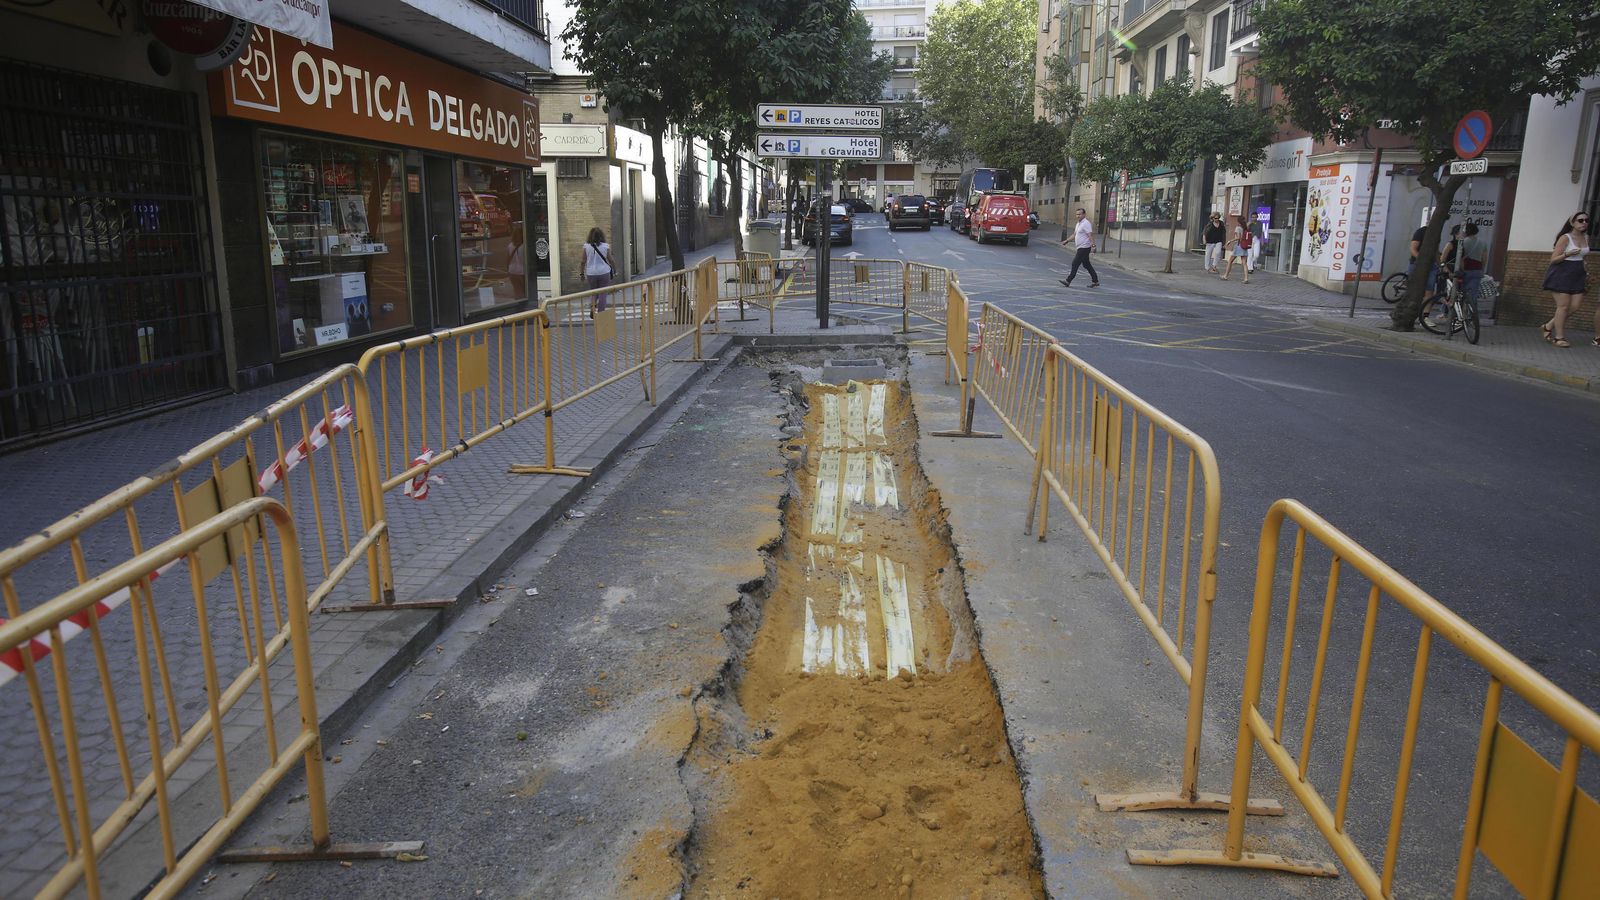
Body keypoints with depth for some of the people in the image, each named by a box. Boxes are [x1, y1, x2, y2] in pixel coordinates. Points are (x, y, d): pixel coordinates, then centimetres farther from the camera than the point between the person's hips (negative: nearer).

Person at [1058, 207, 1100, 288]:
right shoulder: (1079, 223, 17)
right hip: (1081, 247, 10)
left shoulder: (1086, 224, -14)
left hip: (1084, 247, -10)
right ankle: (1095, 281, 17)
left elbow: (1090, 235, -23)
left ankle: (1068, 281, -5)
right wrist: (1066, 241, 26)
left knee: (1075, 263, -8)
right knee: (1086, 264, 13)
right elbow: (1074, 235, 27)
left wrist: (1093, 244, -34)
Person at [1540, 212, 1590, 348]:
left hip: (1577, 276, 7)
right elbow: (1553, 260, -10)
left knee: (1574, 306, 0)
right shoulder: (1565, 238, -9)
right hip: (1562, 275, -7)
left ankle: (1548, 326, 15)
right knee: (1563, 306, -6)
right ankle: (1559, 338, 0)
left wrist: (1586, 273, 20)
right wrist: (1567, 254, -27)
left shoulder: (1586, 238, 12)